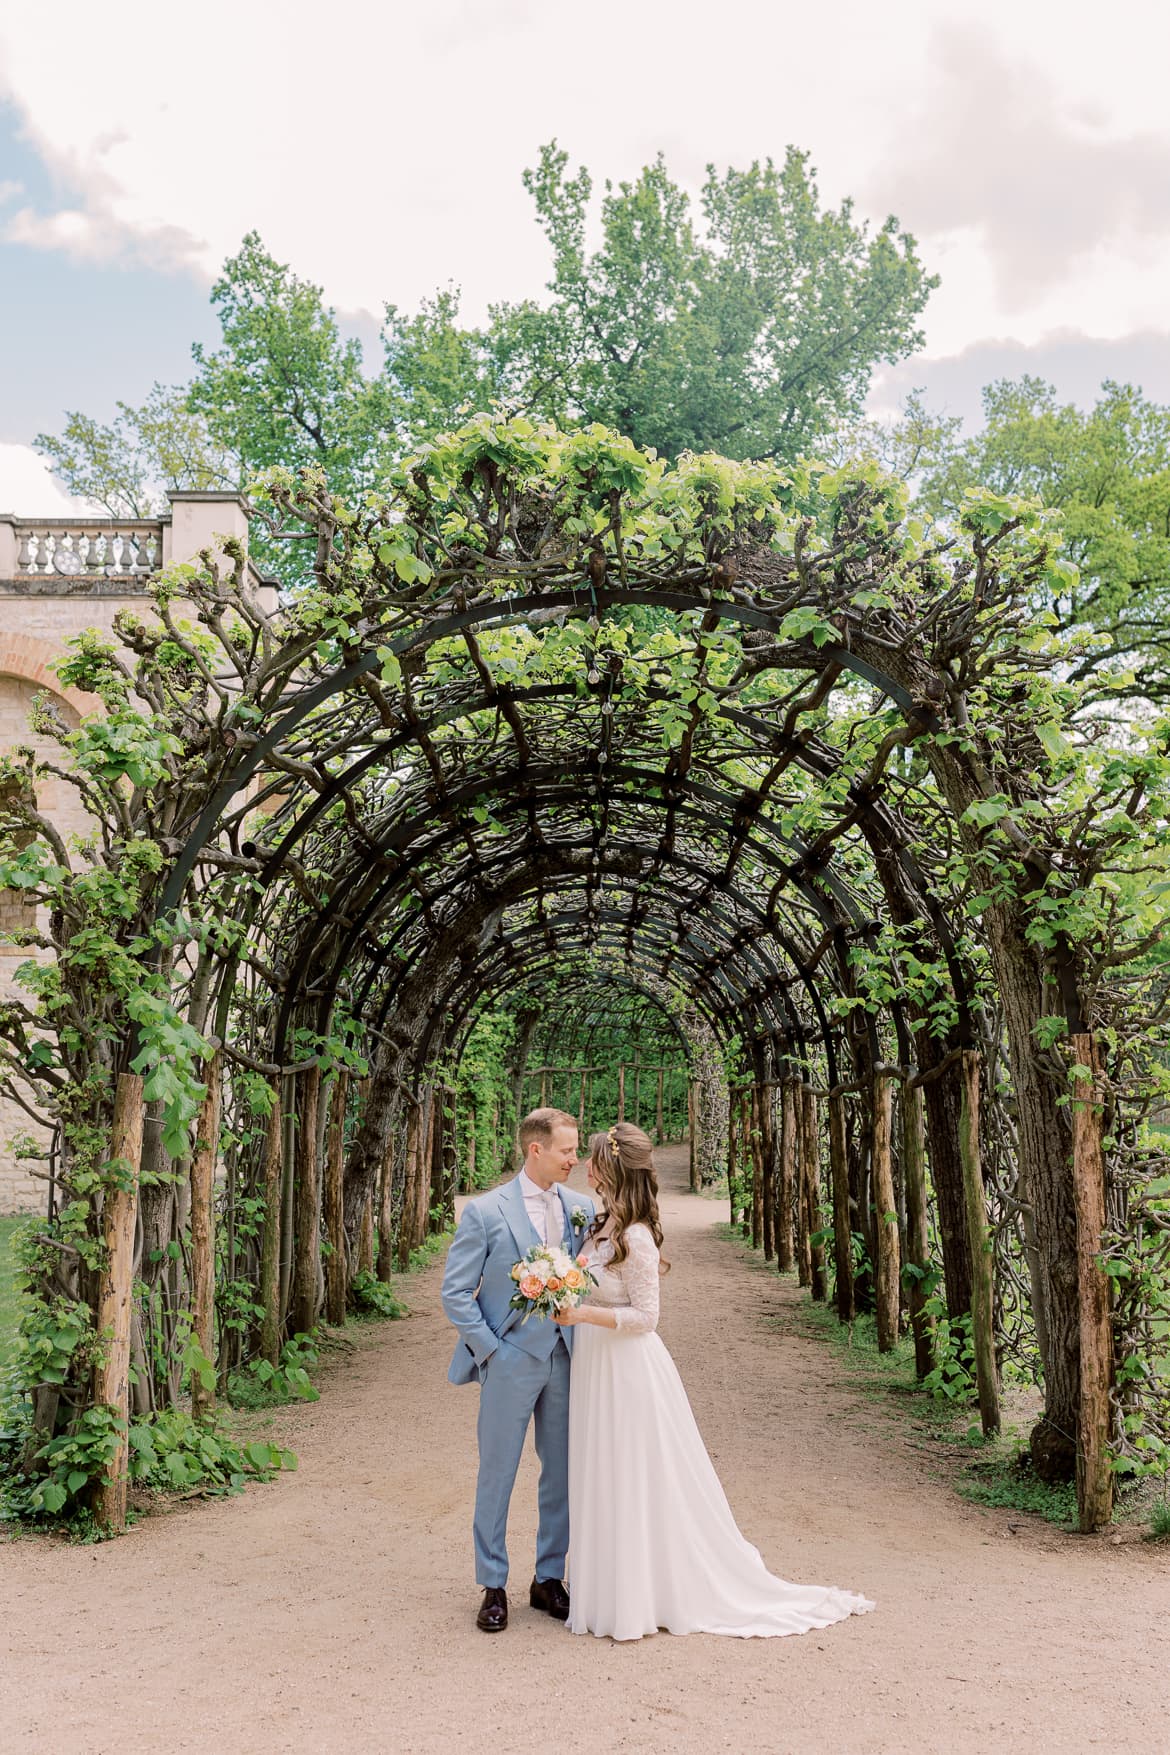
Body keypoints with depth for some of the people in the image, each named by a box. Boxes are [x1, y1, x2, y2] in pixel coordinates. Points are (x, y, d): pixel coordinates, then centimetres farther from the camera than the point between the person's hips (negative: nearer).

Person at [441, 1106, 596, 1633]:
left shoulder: (581, 1208, 4)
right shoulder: (485, 1212, -8)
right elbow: (455, 1291, -6)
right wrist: (490, 1348, -10)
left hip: (566, 1359, 4)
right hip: (510, 1362, -4)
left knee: (563, 1473, 11)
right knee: (497, 1475, 6)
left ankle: (549, 1577, 27)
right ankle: (493, 1586, 20)